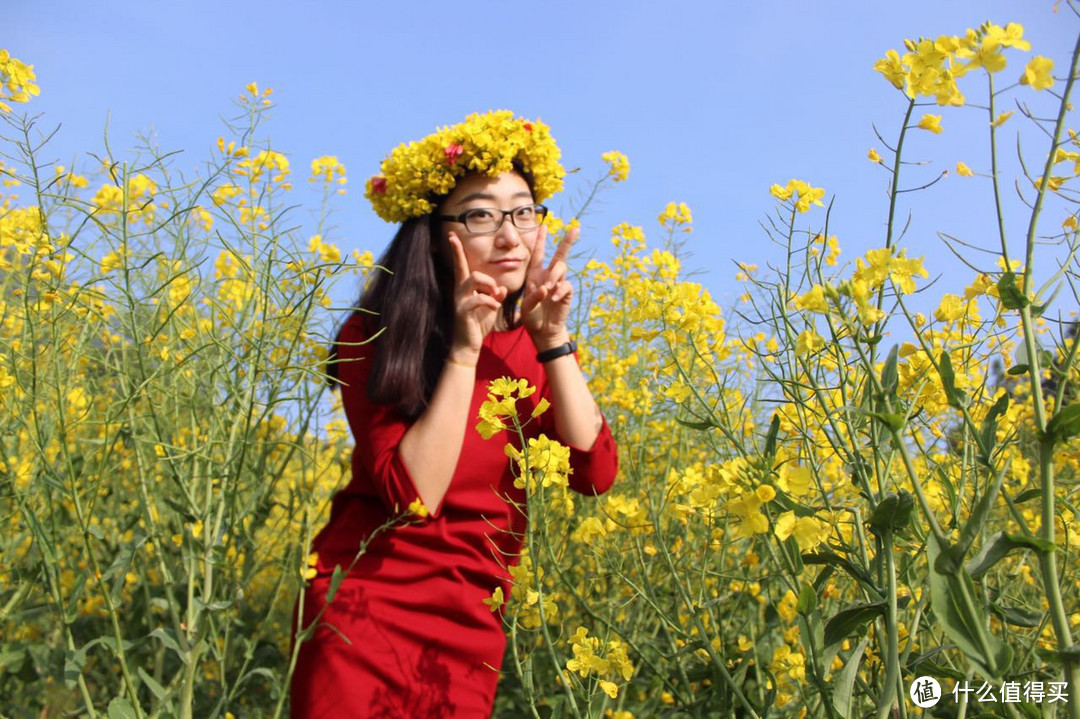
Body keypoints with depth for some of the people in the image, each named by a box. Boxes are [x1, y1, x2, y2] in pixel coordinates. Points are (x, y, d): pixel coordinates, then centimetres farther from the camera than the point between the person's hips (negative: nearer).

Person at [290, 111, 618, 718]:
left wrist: (553, 340, -19)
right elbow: (412, 494, -23)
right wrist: (463, 349, -27)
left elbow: (596, 474, -12)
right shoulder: (377, 337, -13)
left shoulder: (534, 344, 0)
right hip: (365, 607, -3)